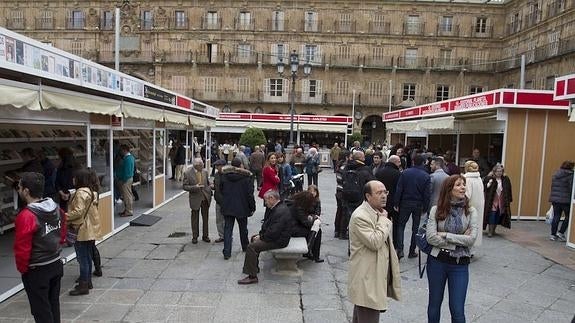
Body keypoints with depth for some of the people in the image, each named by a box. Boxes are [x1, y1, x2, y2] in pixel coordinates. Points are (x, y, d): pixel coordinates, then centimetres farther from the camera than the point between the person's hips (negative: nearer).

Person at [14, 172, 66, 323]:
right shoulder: (57, 209, -2)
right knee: (53, 305, 21)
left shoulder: (26, 216, -24)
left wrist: (22, 268, -4)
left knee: (41, 311, 8)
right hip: (56, 265, 7)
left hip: (36, 271, -6)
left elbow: (22, 249, -20)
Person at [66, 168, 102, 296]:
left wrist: (65, 217, -11)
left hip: (83, 231, -10)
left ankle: (83, 286, 7)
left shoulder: (81, 193, -18)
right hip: (91, 230, 10)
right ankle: (87, 281, 29)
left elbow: (78, 212, -24)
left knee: (82, 258, -1)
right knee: (87, 256, 18)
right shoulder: (91, 191, 11)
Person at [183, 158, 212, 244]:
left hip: (205, 198, 3)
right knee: (195, 219, 9)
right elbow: (185, 186, -9)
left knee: (205, 218, 11)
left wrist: (209, 193, 1)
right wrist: (195, 187, -24)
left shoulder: (205, 171, 1)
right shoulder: (187, 173, -11)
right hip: (195, 199, -3)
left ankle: (205, 236, 24)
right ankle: (194, 237, 23)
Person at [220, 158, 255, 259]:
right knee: (243, 228, 18)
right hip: (242, 208, -2)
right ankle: (245, 247, 35)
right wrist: (252, 207, -3)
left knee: (228, 229, 4)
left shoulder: (224, 176, -1)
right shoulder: (246, 177, -11)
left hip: (227, 208, 2)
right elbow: (250, 194, -11)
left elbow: (221, 191, 9)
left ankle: (227, 252, -1)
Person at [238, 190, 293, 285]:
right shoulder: (277, 208, 9)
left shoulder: (281, 212, -26)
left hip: (278, 241, -11)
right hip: (273, 235, 11)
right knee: (253, 238, 24)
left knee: (251, 246, -19)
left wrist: (261, 237, -14)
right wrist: (260, 234, 2)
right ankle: (254, 267, 32)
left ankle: (252, 276, -12)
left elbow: (273, 232, -29)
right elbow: (267, 224, 15)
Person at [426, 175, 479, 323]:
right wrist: (459, 241, -13)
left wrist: (445, 235, -15)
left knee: (457, 310, 4)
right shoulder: (436, 210, -6)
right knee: (434, 303, 16)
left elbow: (471, 239, -14)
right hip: (437, 261, 0)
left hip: (460, 264, 0)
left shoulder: (471, 211, -4)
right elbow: (431, 237, -14)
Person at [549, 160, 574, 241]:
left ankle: (553, 235, 11)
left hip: (555, 199, 6)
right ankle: (561, 233, 6)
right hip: (565, 200, -6)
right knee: (568, 217, 11)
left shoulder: (555, 174, 11)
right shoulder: (570, 175, -9)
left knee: (556, 216, 10)